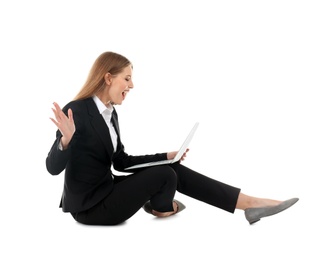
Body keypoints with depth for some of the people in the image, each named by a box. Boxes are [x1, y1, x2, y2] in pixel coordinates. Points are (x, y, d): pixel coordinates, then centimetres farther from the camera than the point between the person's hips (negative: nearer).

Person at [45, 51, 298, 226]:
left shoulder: (110, 112, 7)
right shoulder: (77, 111, -20)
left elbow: (121, 161, 11)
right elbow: (53, 168, -22)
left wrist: (166, 156, 4)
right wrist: (66, 139, -44)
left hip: (106, 189, 8)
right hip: (89, 205, -8)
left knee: (175, 170, -4)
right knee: (164, 174, -15)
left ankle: (249, 203, -5)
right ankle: (161, 207, 22)